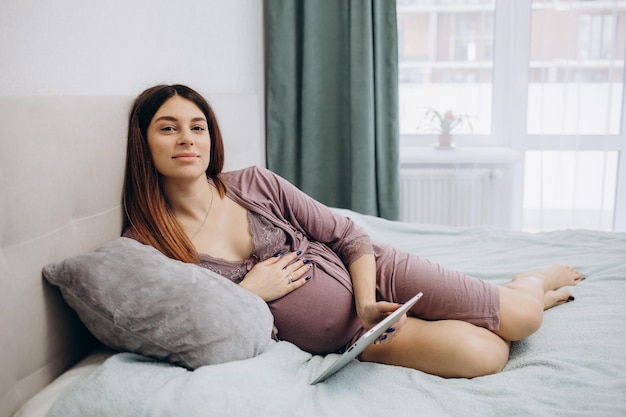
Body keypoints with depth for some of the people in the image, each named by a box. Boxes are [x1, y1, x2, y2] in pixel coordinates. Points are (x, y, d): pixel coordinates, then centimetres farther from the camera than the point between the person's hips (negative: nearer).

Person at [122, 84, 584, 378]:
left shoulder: (254, 183, -6)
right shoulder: (145, 244, -10)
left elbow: (349, 235, -2)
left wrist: (366, 302, -17)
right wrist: (247, 293, -17)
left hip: (371, 271, 2)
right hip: (347, 338, -1)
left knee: (522, 318, -6)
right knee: (481, 354, -19)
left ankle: (538, 282, 31)